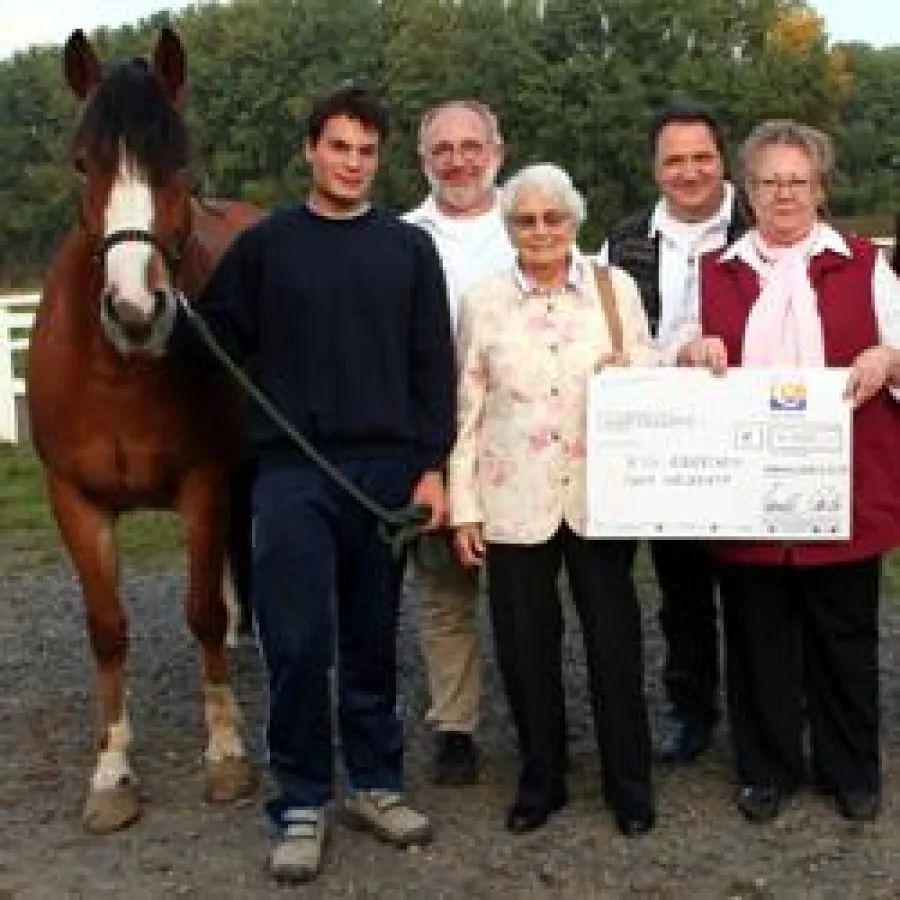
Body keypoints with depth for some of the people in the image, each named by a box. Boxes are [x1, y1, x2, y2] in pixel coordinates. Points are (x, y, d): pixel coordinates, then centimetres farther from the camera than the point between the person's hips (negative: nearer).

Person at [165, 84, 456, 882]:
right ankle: (302, 803, 11)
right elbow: (217, 345, 5)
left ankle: (375, 784, 25)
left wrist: (432, 467, -2)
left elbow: (434, 367, 5)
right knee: (298, 640, -4)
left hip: (386, 468, 1)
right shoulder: (265, 244, 6)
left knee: (372, 638, 11)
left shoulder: (409, 248, 8)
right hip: (291, 470, -1)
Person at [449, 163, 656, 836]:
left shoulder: (617, 288, 2)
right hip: (514, 502, 0)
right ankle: (541, 780, 27)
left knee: (616, 643, 6)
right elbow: (469, 411, 2)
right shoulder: (483, 302, 1)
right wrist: (464, 507, 0)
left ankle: (630, 785, 24)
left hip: (601, 496, 0)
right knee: (526, 648, 8)